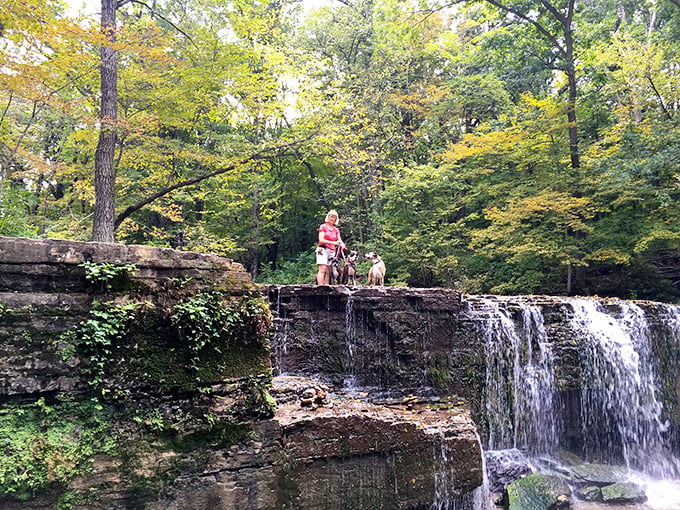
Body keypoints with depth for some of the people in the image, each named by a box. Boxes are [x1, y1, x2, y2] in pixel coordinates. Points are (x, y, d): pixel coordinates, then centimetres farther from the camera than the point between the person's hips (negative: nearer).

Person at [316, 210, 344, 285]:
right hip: (323, 250, -5)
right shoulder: (323, 227, 5)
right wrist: (333, 243, -17)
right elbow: (321, 240, -7)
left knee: (328, 271, -3)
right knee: (322, 269, -17)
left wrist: (343, 246, -12)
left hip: (332, 252, 5)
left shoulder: (336, 230, 19)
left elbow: (340, 241, 11)